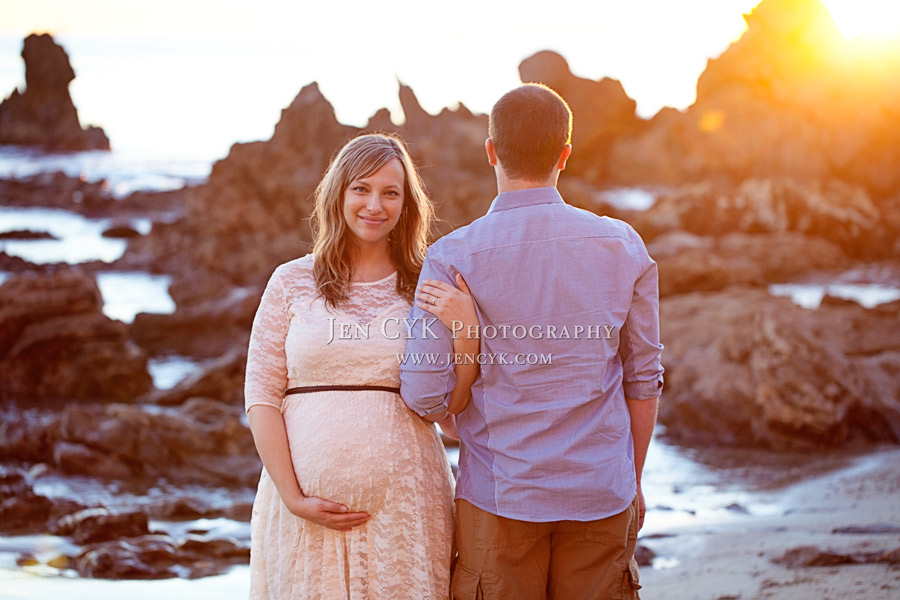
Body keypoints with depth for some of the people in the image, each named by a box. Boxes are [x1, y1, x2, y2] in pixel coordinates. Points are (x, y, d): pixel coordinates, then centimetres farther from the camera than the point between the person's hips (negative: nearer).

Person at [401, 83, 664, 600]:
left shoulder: (453, 257, -8)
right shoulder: (623, 246, -1)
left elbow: (424, 397, -10)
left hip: (501, 498, -2)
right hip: (602, 496, 2)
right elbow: (644, 378, 5)